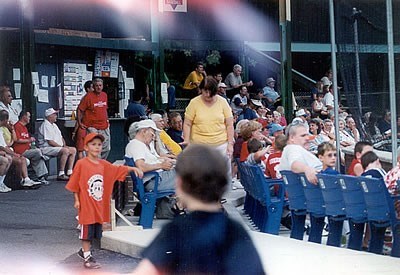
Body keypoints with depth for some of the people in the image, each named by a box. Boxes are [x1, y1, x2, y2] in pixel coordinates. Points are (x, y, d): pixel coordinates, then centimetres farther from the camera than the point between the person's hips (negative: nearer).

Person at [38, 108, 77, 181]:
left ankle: (69, 172, -4)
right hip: (47, 148, -10)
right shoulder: (45, 125, -12)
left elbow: (60, 137, 24)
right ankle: (61, 174, -30)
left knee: (73, 150, 1)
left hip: (57, 147, 10)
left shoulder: (54, 125, 21)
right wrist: (61, 147, -16)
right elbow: (50, 142, -19)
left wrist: (64, 145, 4)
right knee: (65, 151, -31)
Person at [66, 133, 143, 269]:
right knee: (87, 231, 1)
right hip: (86, 205, -6)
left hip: (99, 205, 6)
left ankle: (84, 251, 34)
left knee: (95, 231, 15)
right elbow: (74, 184, -8)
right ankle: (87, 257, 9)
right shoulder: (81, 164, -10)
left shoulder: (103, 164, 7)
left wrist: (133, 169, -2)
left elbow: (118, 170, 12)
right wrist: (76, 200, -9)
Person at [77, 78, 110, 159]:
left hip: (104, 127, 6)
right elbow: (80, 109, -6)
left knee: (106, 149, 9)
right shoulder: (88, 96, -8)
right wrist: (80, 122, -9)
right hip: (92, 127, -6)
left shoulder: (104, 95, 10)